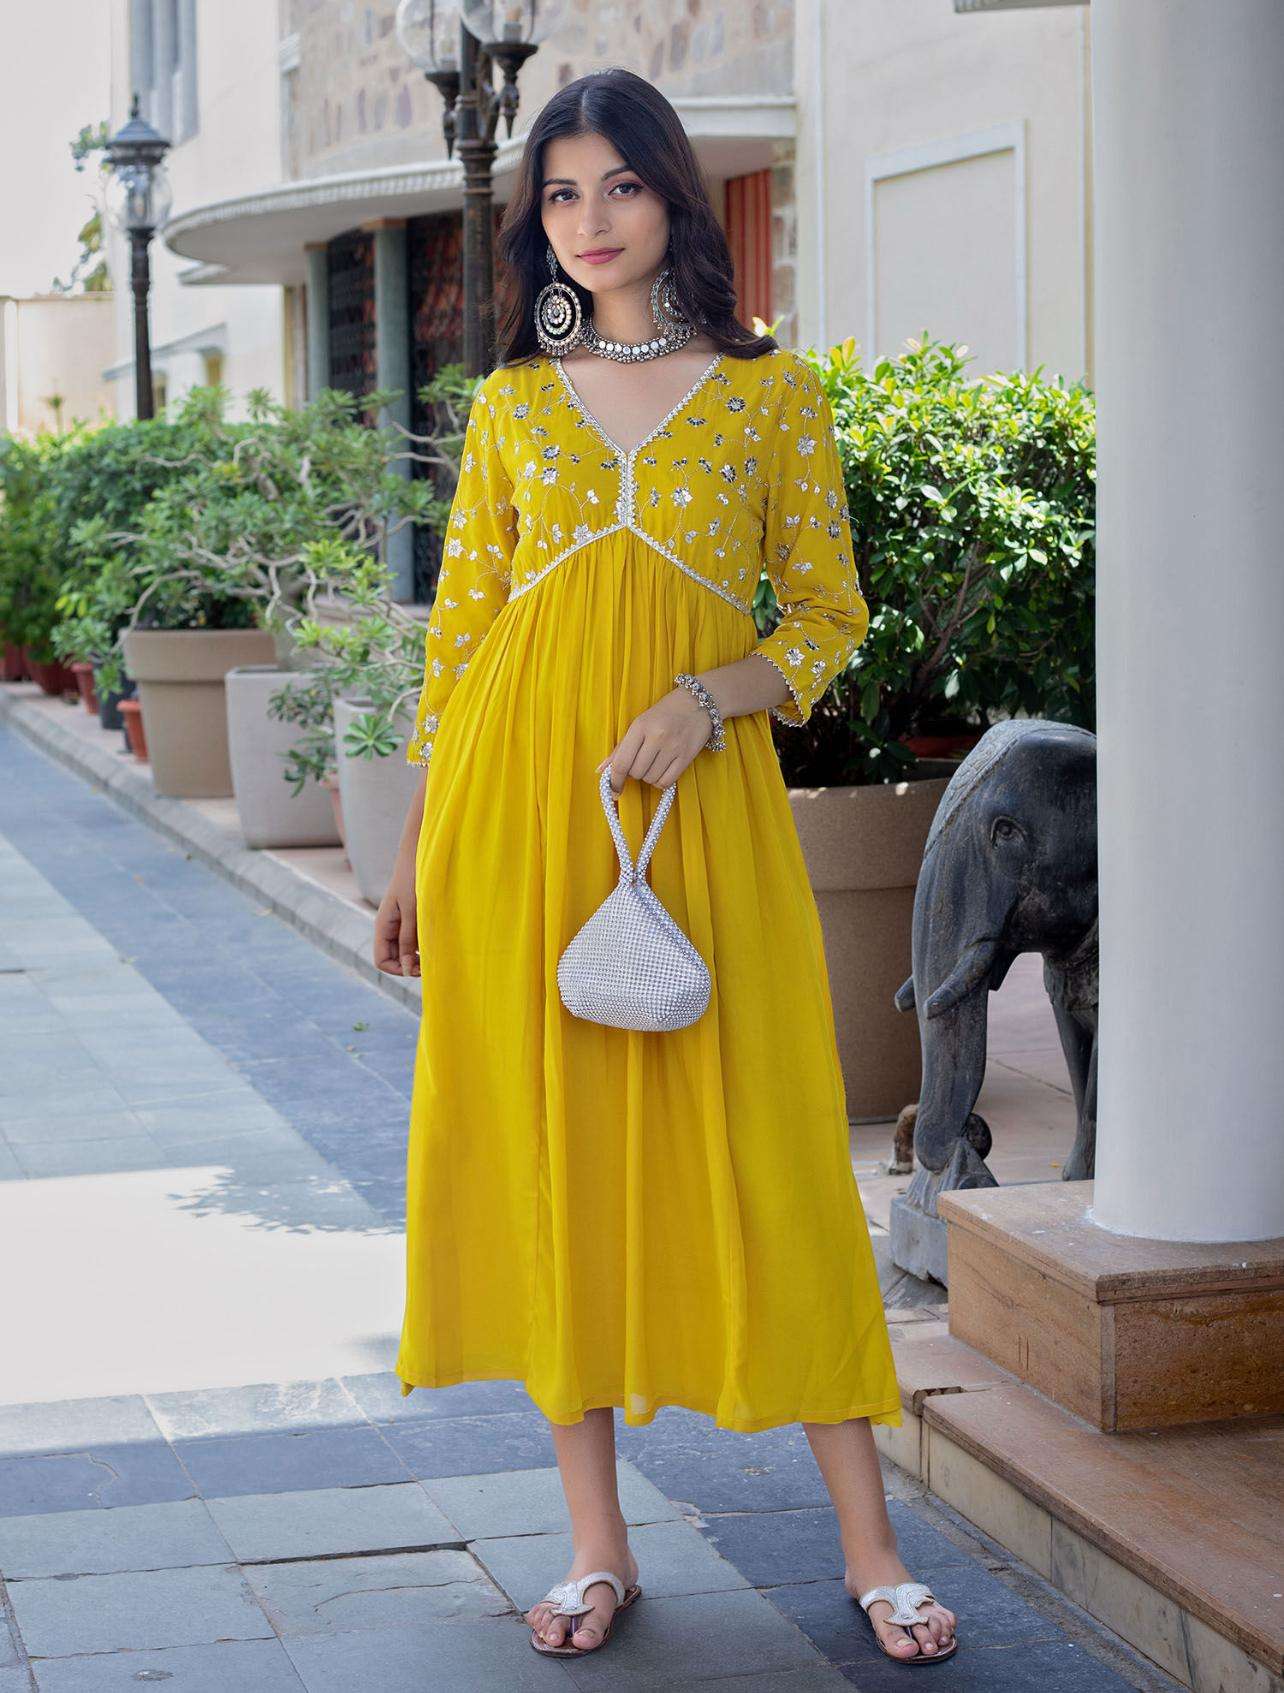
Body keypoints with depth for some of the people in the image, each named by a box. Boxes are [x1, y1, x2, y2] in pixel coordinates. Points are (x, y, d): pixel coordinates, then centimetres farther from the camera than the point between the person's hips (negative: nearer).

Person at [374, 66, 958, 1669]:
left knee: (758, 1147, -3)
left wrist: (714, 696, -14)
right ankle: (597, 1542, 14)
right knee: (545, 1142, 3)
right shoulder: (509, 406, 11)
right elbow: (459, 625, 12)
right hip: (517, 798, 2)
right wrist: (414, 848, 10)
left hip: (700, 803, -2)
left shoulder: (775, 394, 5)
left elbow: (829, 615, 5)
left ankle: (870, 1546, 6)